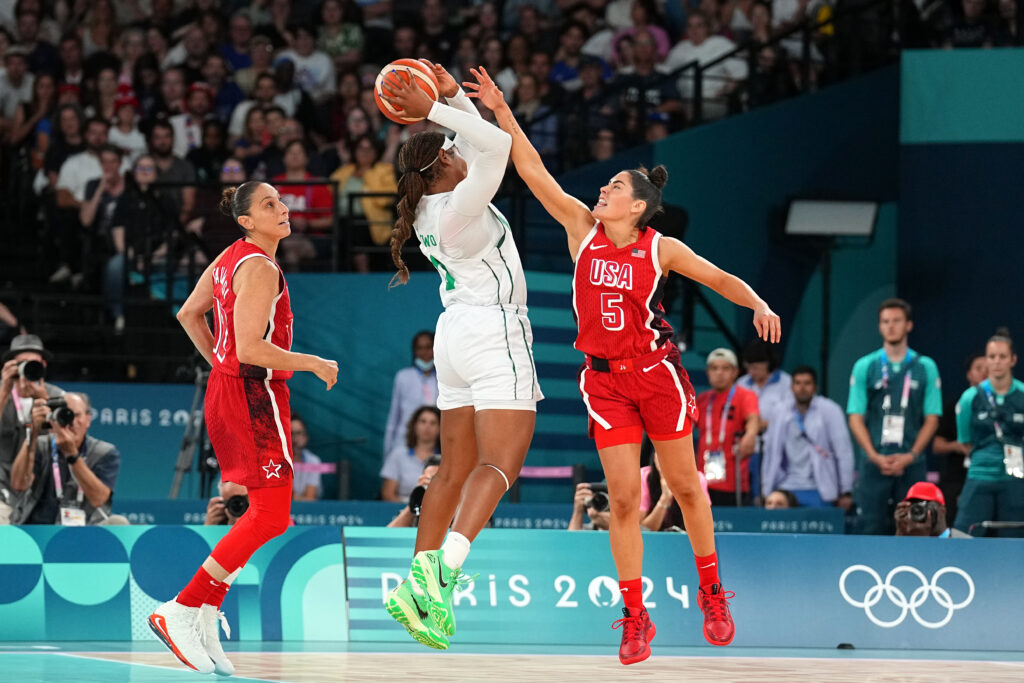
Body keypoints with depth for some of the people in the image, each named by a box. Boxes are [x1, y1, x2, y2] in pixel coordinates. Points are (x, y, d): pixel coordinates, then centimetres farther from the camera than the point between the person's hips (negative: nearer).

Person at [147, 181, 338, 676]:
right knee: (270, 517, -9)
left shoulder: (231, 257, 12)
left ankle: (204, 618, 11)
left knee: (262, 513, 13)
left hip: (227, 388, 10)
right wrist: (314, 364, -15)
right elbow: (251, 347, -24)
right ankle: (180, 611, -10)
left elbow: (189, 313, 23)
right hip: (254, 394, -10)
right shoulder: (261, 268, -17)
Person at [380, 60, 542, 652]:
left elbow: (479, 146, 23)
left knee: (456, 470, 10)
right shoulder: (460, 207, -15)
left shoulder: (432, 206, 10)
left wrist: (455, 96, 12)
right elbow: (497, 144, -25)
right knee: (501, 463, -17)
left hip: (458, 331, 9)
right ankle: (442, 573, -37)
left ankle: (419, 586, 5)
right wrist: (436, 110, -19)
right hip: (494, 331, -9)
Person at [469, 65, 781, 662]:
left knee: (685, 486, 7)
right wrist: (502, 114, -7)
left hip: (658, 374, -1)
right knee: (623, 499, -4)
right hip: (605, 380, 1)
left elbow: (720, 278, 1)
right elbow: (533, 171, -2)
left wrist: (759, 306, -17)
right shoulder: (582, 228, 0)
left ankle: (712, 593, 26)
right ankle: (636, 619, 2)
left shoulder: (660, 249, -4)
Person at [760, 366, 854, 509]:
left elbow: (844, 452, -4)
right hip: (787, 491, 3)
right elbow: (771, 453, 14)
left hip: (819, 491, -3)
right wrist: (766, 493, 12)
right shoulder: (779, 414, 10)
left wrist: (845, 493, -6)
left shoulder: (829, 410, -2)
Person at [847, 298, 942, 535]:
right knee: (871, 526, -5)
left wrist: (910, 456, -8)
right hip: (874, 463, 0)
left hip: (911, 463, 0)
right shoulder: (865, 367, 6)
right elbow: (855, 418, 3)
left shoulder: (926, 368, 6)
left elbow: (931, 419, 5)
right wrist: (875, 456, -10)